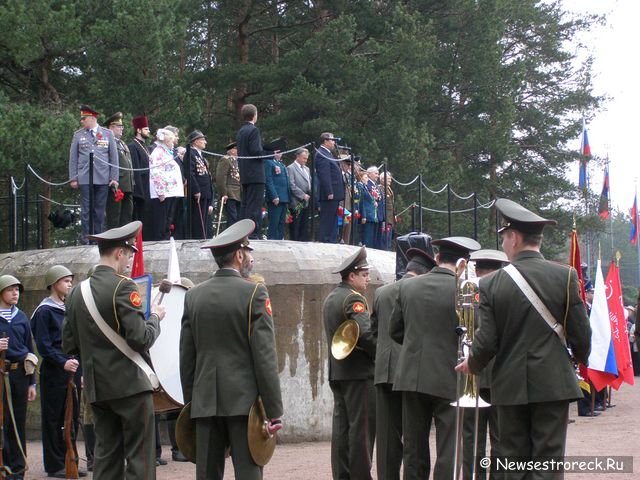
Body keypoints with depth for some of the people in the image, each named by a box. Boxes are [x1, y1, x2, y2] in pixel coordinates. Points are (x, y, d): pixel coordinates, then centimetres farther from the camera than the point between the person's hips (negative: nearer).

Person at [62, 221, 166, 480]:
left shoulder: (77, 292, 7)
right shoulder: (123, 287, -13)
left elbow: (69, 346, 10)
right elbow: (141, 339, -18)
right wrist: (155, 317, 0)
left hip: (97, 387, 7)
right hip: (130, 382, -7)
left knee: (106, 456, 9)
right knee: (140, 458, -3)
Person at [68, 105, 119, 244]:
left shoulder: (107, 134, 7)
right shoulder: (78, 135, 8)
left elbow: (114, 157, 7)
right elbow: (73, 158, 8)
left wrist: (114, 177, 1)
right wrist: (73, 178, 1)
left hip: (102, 178, 0)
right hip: (85, 178, 0)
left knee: (100, 209, 4)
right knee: (86, 209, -3)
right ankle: (86, 236, 0)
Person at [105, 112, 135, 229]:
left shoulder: (123, 144, 23)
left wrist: (131, 184, 17)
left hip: (127, 187, 9)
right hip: (116, 187, -9)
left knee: (127, 217, 10)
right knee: (114, 219, -5)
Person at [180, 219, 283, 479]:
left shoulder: (194, 295, 7)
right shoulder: (254, 292, -7)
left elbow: (186, 356, 10)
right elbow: (265, 357, -10)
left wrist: (190, 401, 18)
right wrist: (274, 410, -7)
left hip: (205, 401, 4)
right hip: (244, 400, -4)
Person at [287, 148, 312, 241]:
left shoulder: (307, 169, 20)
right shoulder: (291, 168, -5)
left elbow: (310, 183, 22)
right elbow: (292, 186, -13)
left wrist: (310, 195, 3)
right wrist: (303, 195, -14)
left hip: (306, 202, 7)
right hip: (297, 203, -7)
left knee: (304, 228, 7)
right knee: (295, 227, -4)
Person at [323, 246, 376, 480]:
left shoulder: (330, 298, 16)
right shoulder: (353, 299, -13)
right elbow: (366, 333, -25)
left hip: (337, 371, 9)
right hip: (359, 371, -9)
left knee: (341, 426, 8)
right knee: (362, 426, -6)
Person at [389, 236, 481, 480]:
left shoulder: (407, 286, 2)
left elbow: (395, 330, 8)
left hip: (411, 376, 4)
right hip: (449, 378, -4)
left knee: (414, 451, 12)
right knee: (448, 451, 0)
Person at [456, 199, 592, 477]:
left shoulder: (491, 284, -4)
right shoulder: (565, 276, -5)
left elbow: (487, 341, -5)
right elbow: (580, 334, -3)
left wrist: (472, 365, 16)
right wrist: (581, 360, 19)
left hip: (511, 385, 1)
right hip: (553, 382, -1)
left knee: (514, 460, 9)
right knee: (548, 459, 1)